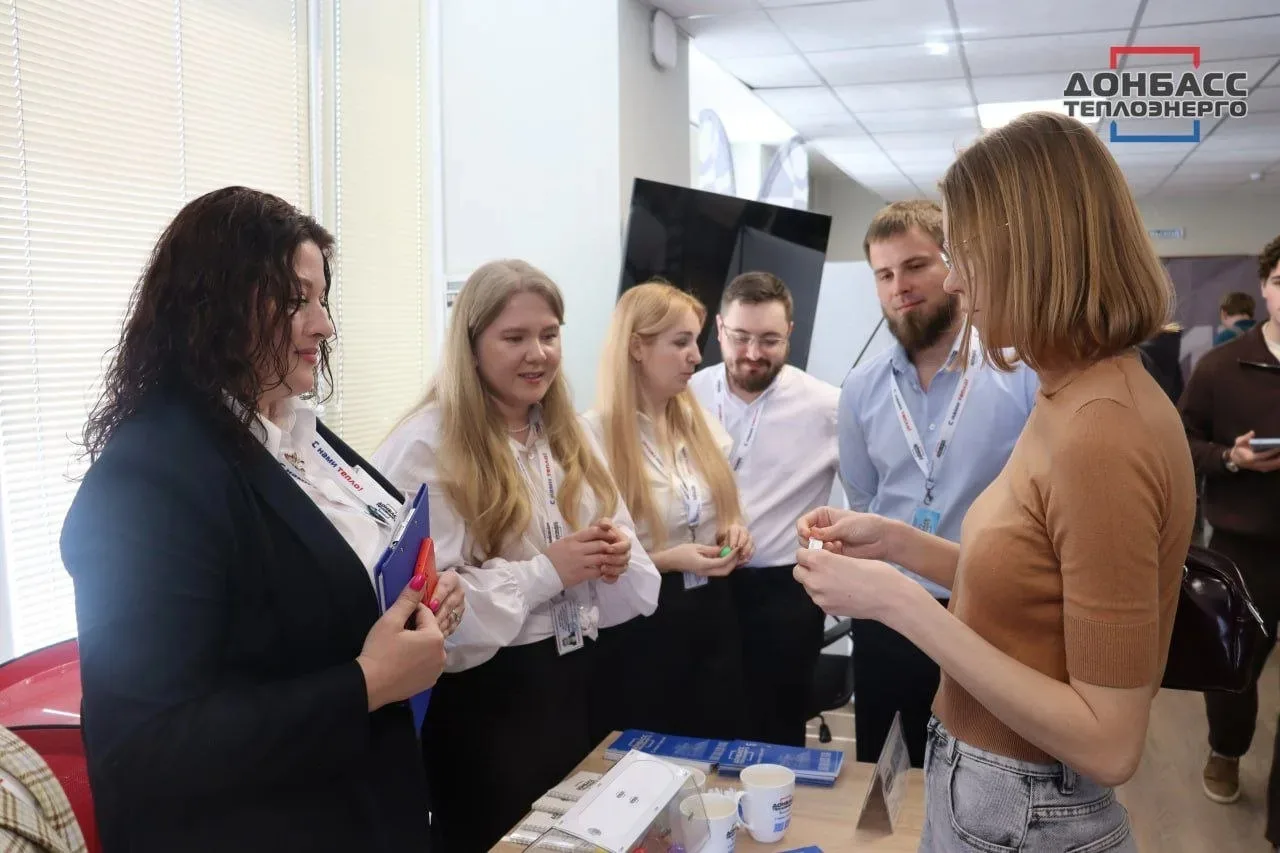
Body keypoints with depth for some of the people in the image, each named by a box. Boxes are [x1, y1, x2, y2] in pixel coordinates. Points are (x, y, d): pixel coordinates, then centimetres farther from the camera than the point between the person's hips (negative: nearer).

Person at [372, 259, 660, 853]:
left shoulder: (570, 435, 10)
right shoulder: (426, 447, -14)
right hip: (488, 697, -7)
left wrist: (615, 558, -10)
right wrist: (546, 571, -23)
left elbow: (628, 577, 13)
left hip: (579, 682, 7)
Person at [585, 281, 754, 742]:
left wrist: (734, 535, -1)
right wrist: (666, 560, -22)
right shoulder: (595, 435, -14)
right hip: (642, 625, -6)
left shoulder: (703, 423, 6)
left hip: (713, 615, 6)